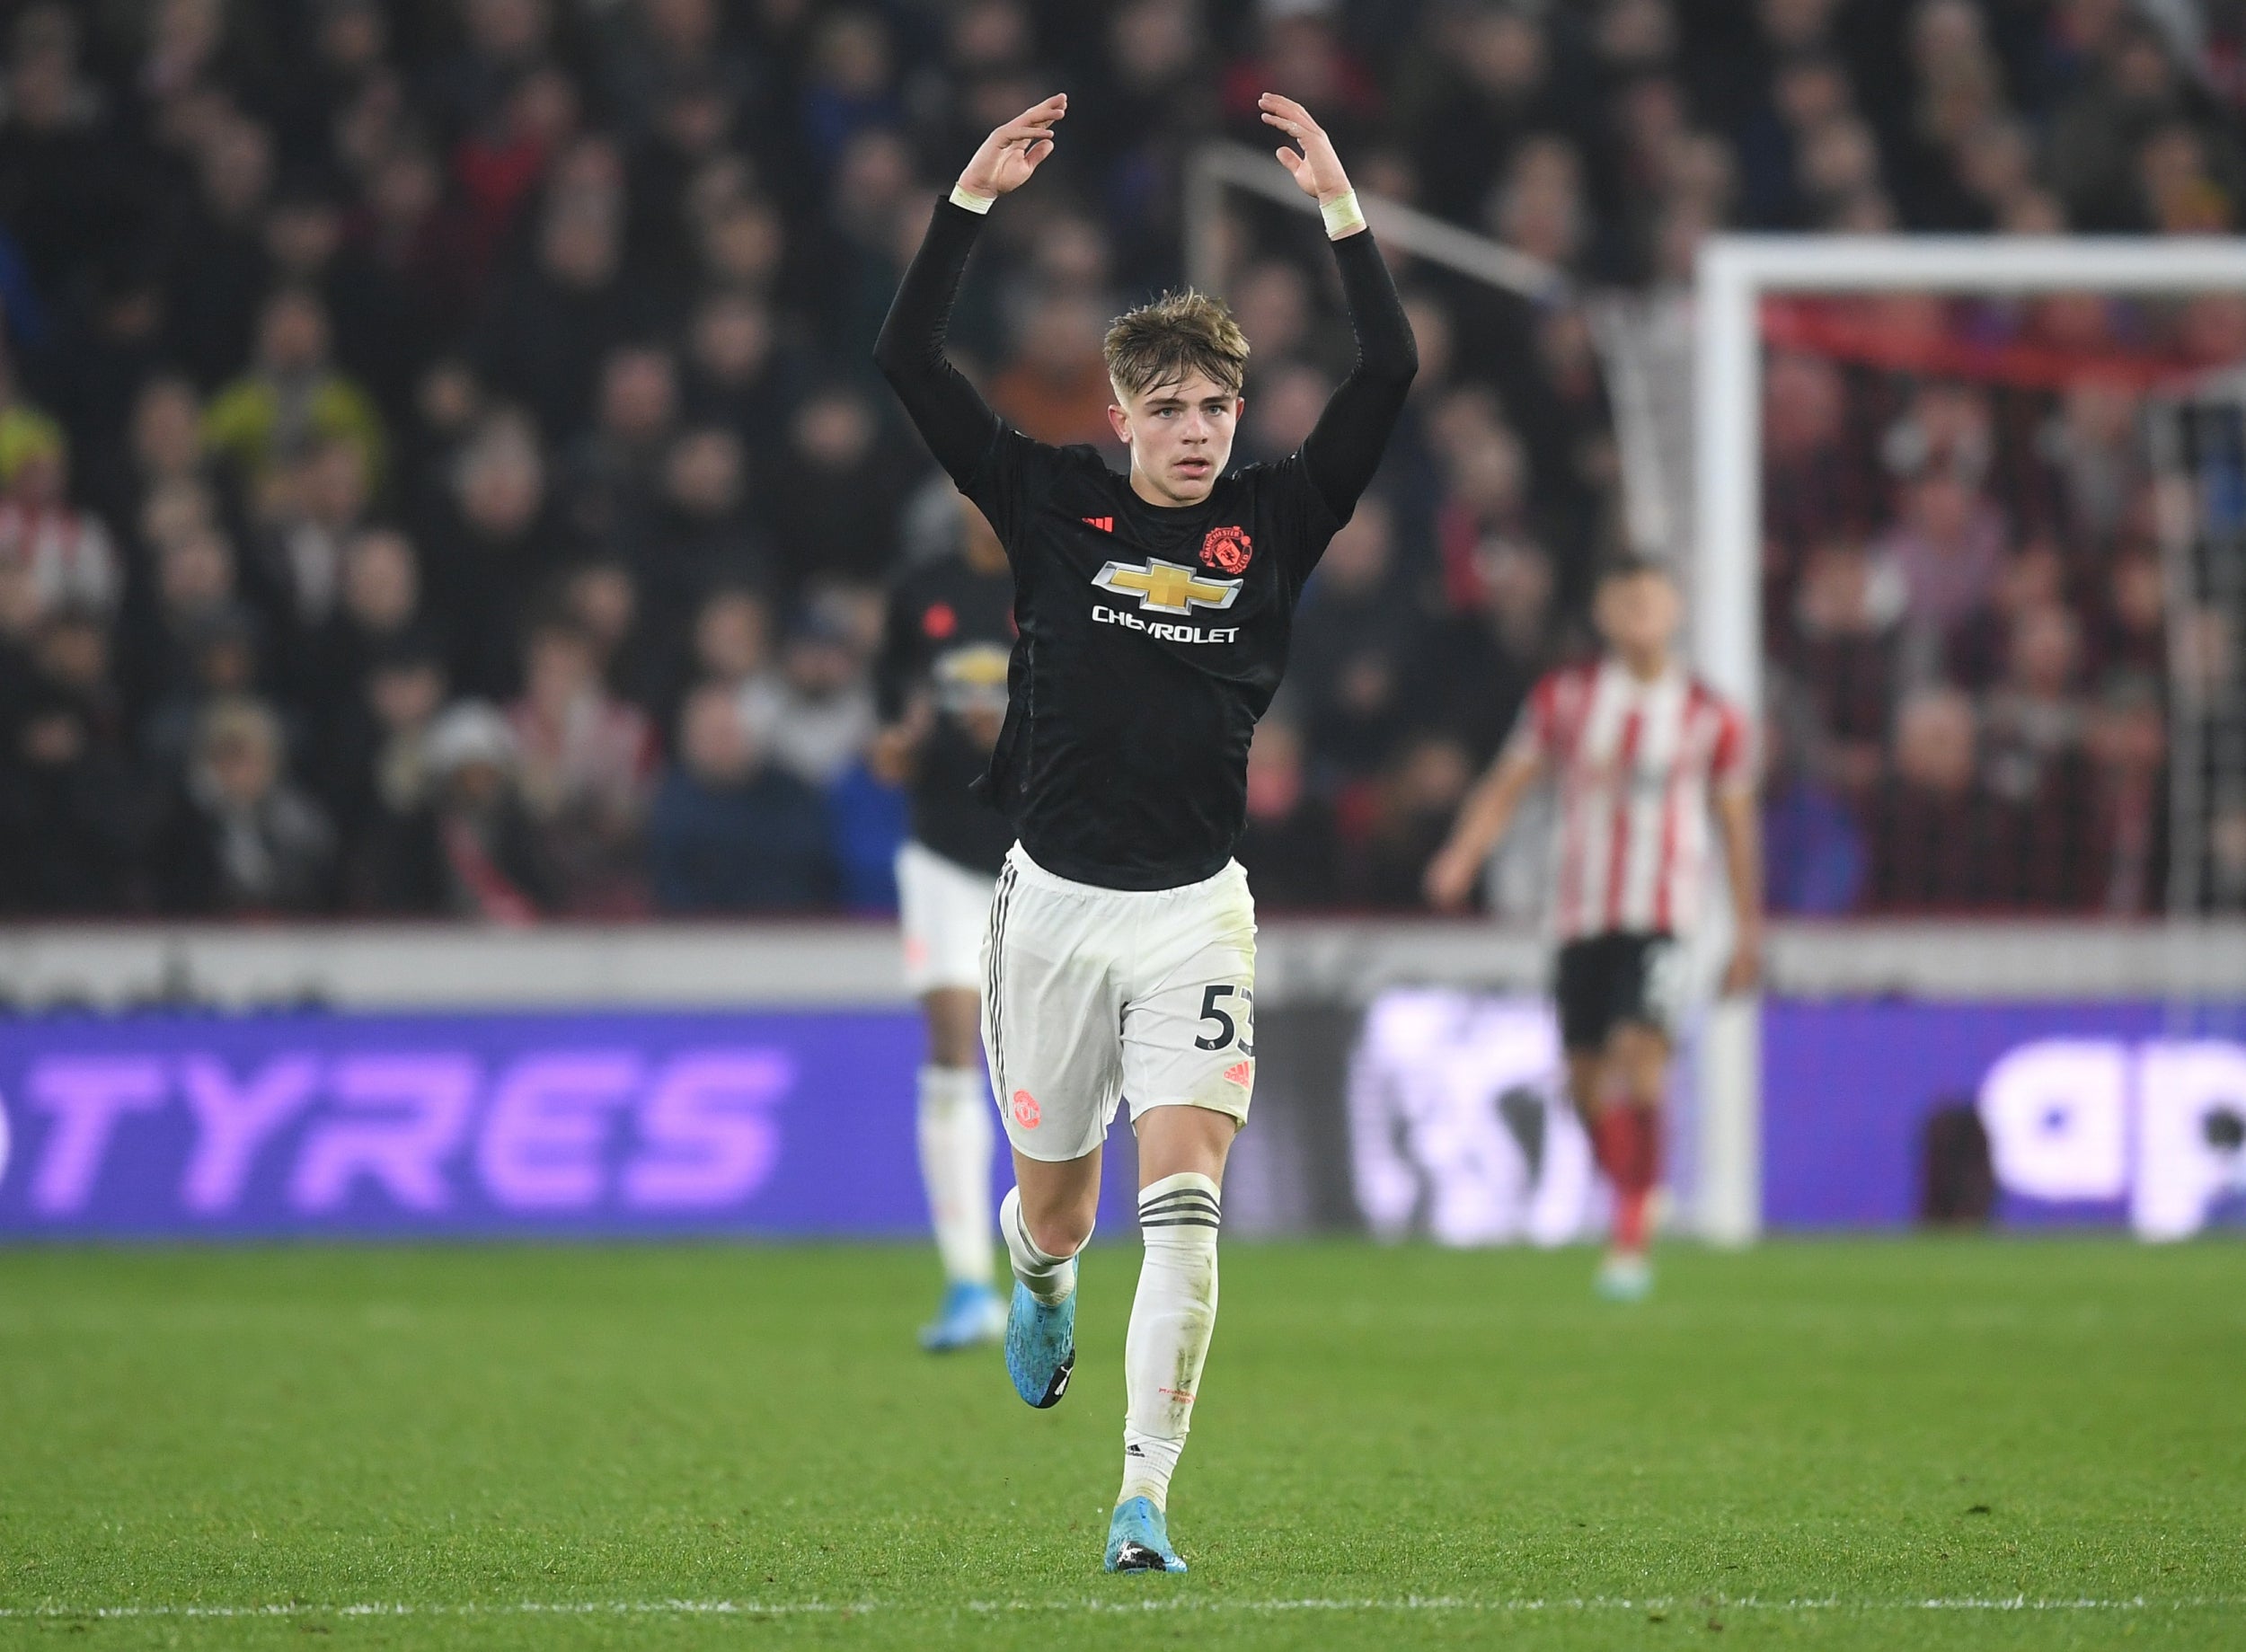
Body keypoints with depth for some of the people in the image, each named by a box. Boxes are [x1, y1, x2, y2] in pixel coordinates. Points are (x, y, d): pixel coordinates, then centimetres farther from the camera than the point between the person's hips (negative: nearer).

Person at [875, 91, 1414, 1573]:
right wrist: (971, 203, -10)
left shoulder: (1276, 520, 1)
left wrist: (1341, 210, -13)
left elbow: (1391, 374, -7)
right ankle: (1041, 1283, 52)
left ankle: (1146, 1498, -15)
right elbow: (912, 364, -5)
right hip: (1054, 897, 1)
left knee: (1183, 1198, -15)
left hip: (1196, 908, -1)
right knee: (1056, 1200, 13)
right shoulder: (1053, 504, 0)